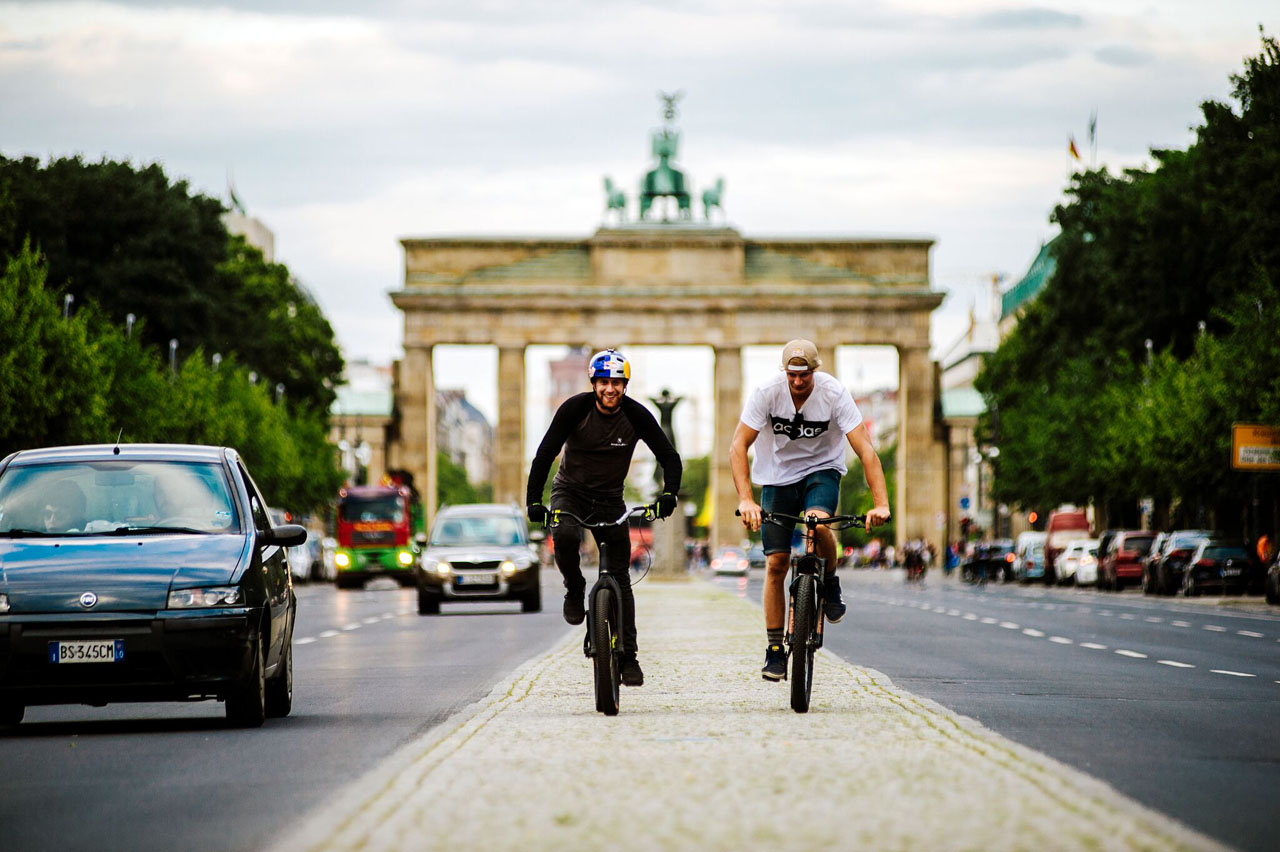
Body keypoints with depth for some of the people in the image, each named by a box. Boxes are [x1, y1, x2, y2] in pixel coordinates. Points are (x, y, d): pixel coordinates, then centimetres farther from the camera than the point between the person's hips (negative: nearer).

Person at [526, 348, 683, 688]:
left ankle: (628, 657, 3)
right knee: (566, 536, -35)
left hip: (610, 499, 1)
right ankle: (574, 591, -5)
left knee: (620, 578, -3)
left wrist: (669, 494, -30)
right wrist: (533, 501, -29)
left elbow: (670, 458, -11)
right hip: (570, 491, -1)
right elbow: (545, 454, -19)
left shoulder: (636, 415, -14)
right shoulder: (575, 409, -18)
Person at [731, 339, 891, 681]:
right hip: (777, 476, 1)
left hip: (821, 470, -1)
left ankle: (831, 581, -2)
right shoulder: (767, 392, -22)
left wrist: (881, 503, -37)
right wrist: (745, 499, -37)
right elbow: (738, 446, -24)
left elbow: (865, 450, -26)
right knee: (776, 564, -4)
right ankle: (775, 650, 8)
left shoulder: (834, 393, -23)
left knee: (817, 523, -34)